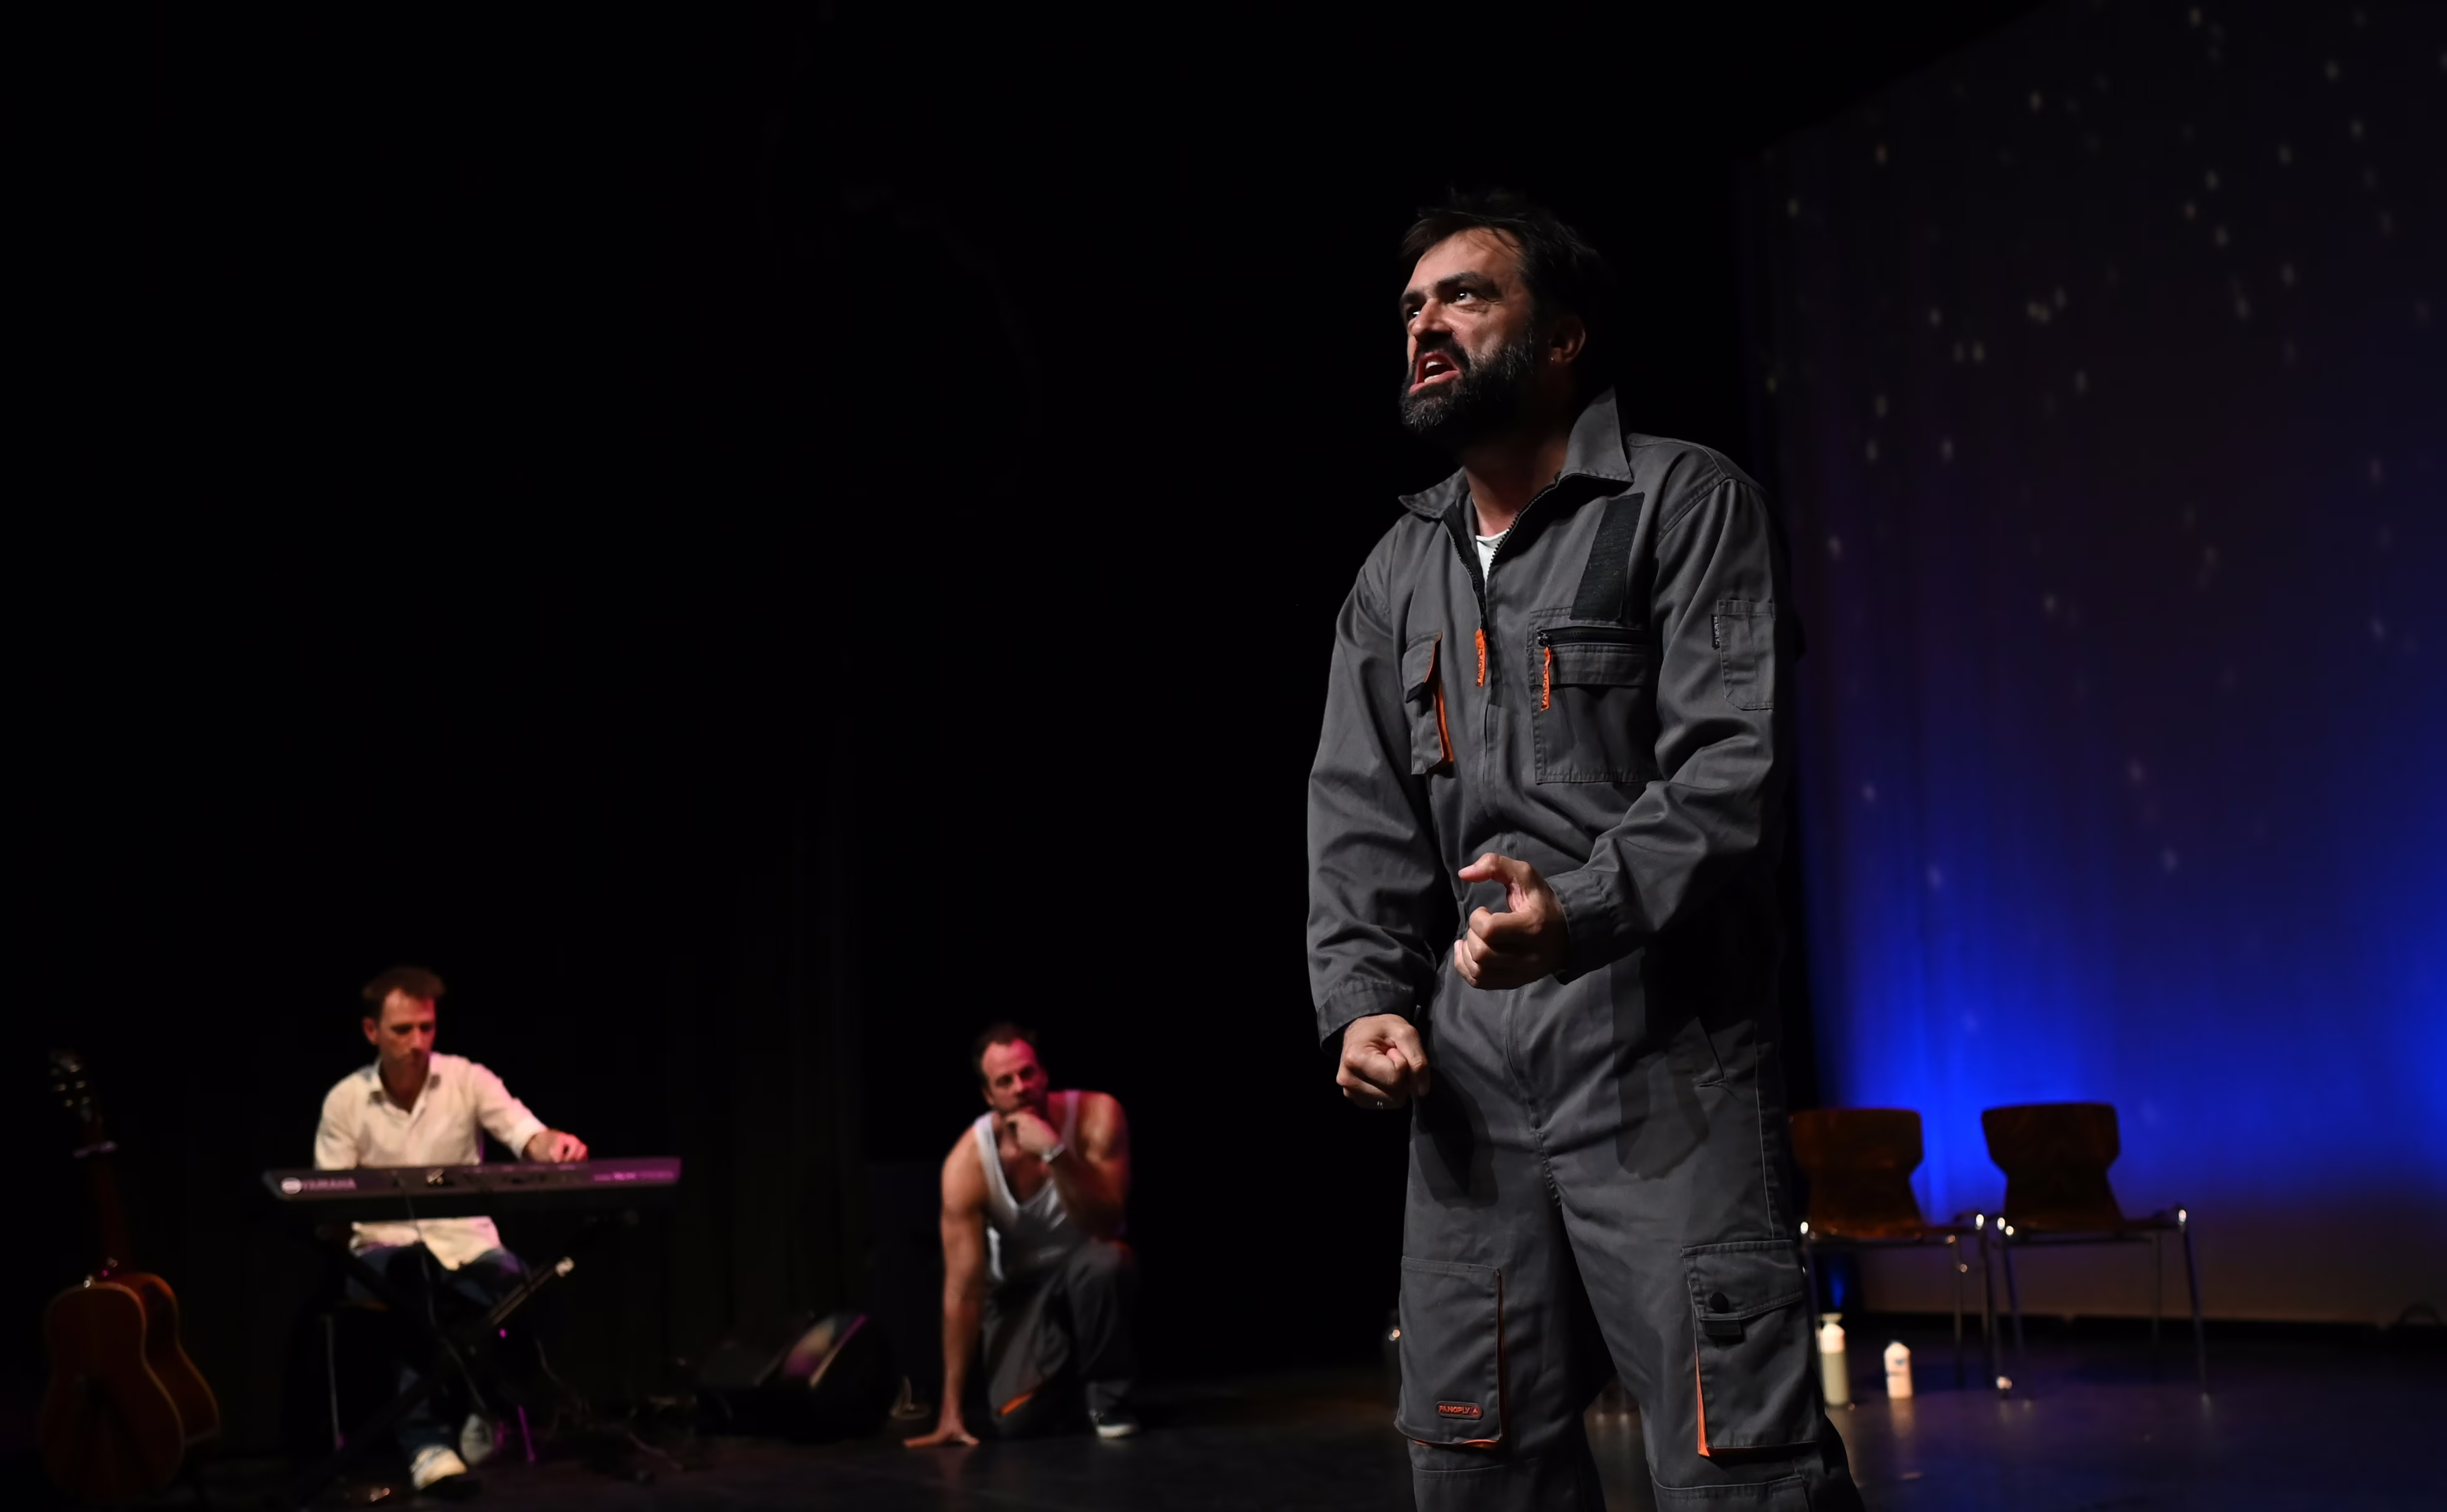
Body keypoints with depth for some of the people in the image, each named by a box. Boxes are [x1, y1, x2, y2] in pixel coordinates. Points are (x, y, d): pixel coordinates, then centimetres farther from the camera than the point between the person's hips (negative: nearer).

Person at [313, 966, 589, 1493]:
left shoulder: (468, 1080, 0)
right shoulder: (345, 1100, 2)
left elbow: (529, 1138, -11)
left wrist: (555, 1144, -36)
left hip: (466, 1241, 1)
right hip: (386, 1246, 0)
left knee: (523, 1285, -32)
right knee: (406, 1280, -38)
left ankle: (486, 1409, -6)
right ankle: (427, 1442, -36)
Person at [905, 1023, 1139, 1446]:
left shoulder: (1097, 1116, -25)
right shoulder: (967, 1163, -25)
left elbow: (1105, 1226, -32)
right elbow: (963, 1288, -23)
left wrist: (1055, 1152, -46)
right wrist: (951, 1410, -22)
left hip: (1087, 1268, 0)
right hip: (1020, 1285, 1)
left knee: (1105, 1262, -38)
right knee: (1015, 1420, -21)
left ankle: (1108, 1395, -10)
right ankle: (1065, 1371, 17)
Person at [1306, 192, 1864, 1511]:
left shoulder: (1684, 502, 0)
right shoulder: (1395, 577, 18)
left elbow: (1732, 761, -12)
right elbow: (1357, 820, 14)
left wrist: (1584, 913, -27)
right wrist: (1364, 998, -2)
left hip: (1661, 1064, -6)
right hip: (1470, 1078, 6)